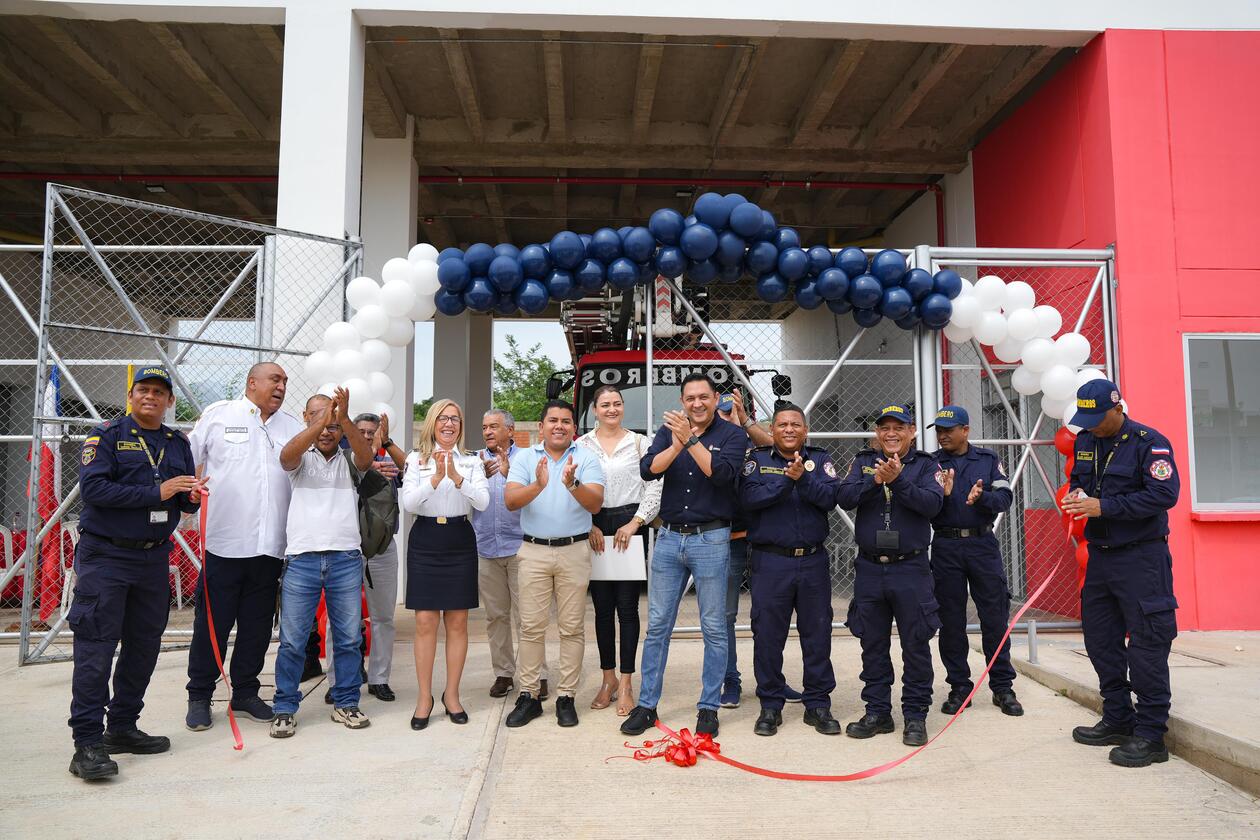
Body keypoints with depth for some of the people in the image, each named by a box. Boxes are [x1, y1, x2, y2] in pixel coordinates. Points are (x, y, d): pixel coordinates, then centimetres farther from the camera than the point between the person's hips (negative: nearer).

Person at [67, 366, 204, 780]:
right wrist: (156, 492, -21)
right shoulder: (107, 435, -4)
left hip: (154, 558, 6)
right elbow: (93, 487, -17)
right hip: (105, 556, -5)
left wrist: (193, 497, -9)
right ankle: (87, 743, -2)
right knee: (95, 649, -6)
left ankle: (123, 727, 24)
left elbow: (184, 498, 16)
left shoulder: (179, 443, 12)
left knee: (143, 647, 11)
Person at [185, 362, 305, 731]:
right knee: (212, 623, 4)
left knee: (257, 624, 11)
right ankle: (199, 697, 18)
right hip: (224, 543, -3)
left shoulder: (294, 427, 14)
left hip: (270, 546, 3)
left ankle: (245, 693, 24)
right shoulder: (218, 414, 5)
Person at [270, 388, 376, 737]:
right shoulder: (302, 459, 7)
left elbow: (366, 457, -12)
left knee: (348, 638, 8)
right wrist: (320, 421, -30)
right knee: (292, 640, 3)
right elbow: (286, 455, -16)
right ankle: (285, 708, 16)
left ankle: (346, 703, 21)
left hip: (346, 560, 1)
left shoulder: (349, 460, 10)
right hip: (301, 559, -1)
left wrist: (344, 419, -28)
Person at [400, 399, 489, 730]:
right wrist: (436, 478, -22)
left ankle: (452, 694, 17)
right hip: (425, 541, -1)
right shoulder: (416, 460, 4)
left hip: (460, 541, 1)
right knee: (425, 621, 0)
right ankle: (424, 696, 12)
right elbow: (408, 503, -8)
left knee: (458, 621, 5)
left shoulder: (472, 461, 7)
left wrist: (457, 477, -21)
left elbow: (483, 502, -6)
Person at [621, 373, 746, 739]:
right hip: (669, 537, 3)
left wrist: (691, 440, -22)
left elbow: (721, 473, -19)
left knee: (714, 628, 5)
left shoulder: (731, 434, -1)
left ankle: (708, 707, 18)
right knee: (657, 625, 8)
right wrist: (677, 445, -21)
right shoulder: (668, 431, 7)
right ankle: (647, 705, 18)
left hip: (711, 540, -3)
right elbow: (648, 470, -8)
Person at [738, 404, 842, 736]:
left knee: (817, 634, 8)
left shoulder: (820, 460, 9)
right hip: (770, 561, -1)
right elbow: (748, 498, -13)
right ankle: (770, 706, 17)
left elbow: (831, 497, -8)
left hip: (813, 560, 2)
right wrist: (786, 480, -21)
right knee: (768, 634, 3)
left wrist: (803, 479, -22)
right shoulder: (757, 459, 4)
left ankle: (818, 705, 21)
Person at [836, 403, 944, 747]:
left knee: (916, 645, 2)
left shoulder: (925, 465, 4)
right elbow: (844, 498, -7)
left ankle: (916, 715, 15)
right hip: (869, 569, 2)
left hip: (911, 569, -2)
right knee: (872, 645, 10)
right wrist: (876, 480, -21)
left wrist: (899, 480, -23)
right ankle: (877, 712, 22)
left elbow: (932, 504, -13)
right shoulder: (864, 462, 9)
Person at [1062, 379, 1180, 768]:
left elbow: (1164, 494, -21)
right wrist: (1076, 495, -1)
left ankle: (1150, 735, 5)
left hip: (1140, 557, -8)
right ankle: (1118, 719, 26)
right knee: (1100, 639, 13)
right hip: (1100, 556, 8)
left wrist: (1103, 506, -22)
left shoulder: (1149, 443, -12)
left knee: (1146, 642, -3)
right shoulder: (1084, 441, 9)